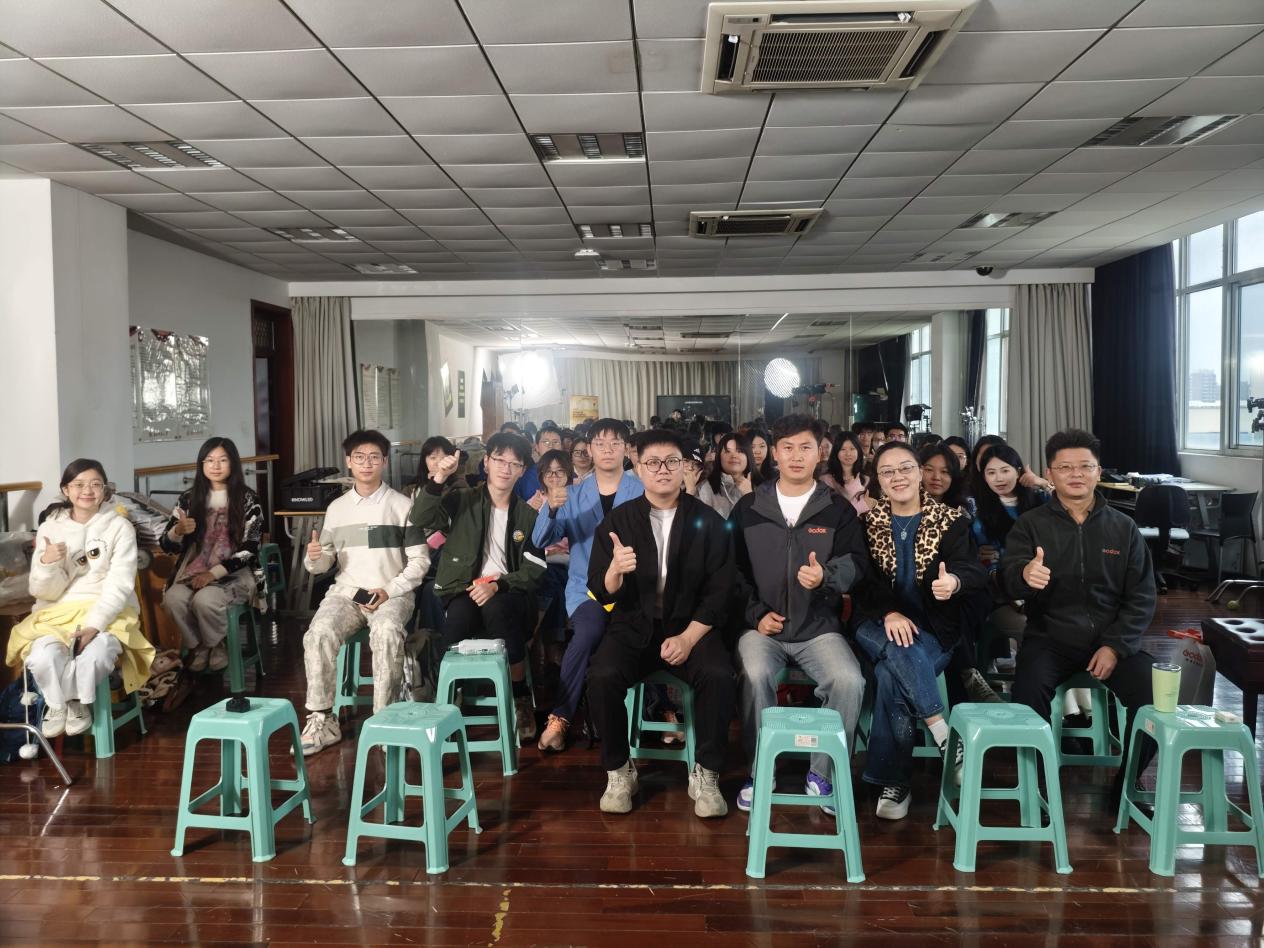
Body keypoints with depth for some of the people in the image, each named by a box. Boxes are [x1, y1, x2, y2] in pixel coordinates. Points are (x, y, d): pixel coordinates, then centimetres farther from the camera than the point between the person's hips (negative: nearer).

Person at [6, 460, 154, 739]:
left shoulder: (120, 526, -2)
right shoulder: (50, 527, 4)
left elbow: (120, 584, -10)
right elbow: (45, 592, 2)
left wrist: (94, 625, -23)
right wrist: (47, 564, -21)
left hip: (108, 612, -2)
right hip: (57, 611, 2)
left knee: (96, 654, -34)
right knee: (42, 657, -31)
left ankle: (74, 700, -3)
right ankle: (59, 702, 0)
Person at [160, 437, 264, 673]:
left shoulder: (247, 499, -3)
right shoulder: (189, 499, 6)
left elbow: (250, 549, -8)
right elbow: (167, 546, 6)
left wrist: (213, 573, -17)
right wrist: (178, 531, -17)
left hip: (234, 574, -3)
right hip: (194, 571, 3)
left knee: (204, 600, -32)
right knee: (173, 599, -28)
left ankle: (216, 645, 0)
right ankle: (197, 645, 0)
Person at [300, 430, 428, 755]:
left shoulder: (402, 505, 4)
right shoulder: (336, 507, 14)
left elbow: (420, 561, 0)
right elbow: (325, 563, 15)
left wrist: (389, 591, -13)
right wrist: (314, 557, -10)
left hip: (393, 593, -3)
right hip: (346, 591, 3)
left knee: (387, 632, -36)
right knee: (319, 633, -28)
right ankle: (322, 720, -18)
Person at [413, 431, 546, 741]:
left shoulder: (528, 515, 12)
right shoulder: (462, 500, 9)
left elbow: (534, 571, 3)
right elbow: (420, 519, -8)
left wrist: (497, 586, -14)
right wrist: (439, 479, -21)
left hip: (509, 595, 0)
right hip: (463, 591, 0)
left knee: (495, 608, -37)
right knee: (460, 616, -37)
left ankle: (521, 701, -18)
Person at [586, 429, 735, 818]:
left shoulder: (708, 521, 0)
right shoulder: (618, 519, 1)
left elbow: (720, 590, -2)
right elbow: (601, 593, -5)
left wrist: (688, 637, -15)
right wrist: (615, 570, -29)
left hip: (691, 625, 0)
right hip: (633, 625, 0)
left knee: (718, 675, -29)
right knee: (602, 677, -28)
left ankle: (705, 775, -8)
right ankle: (619, 771, -4)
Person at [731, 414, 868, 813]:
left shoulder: (838, 509, 5)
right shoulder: (748, 508, 6)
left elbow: (856, 563, 0)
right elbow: (734, 568, 7)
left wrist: (827, 577, -22)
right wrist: (756, 613, -6)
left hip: (819, 627, 0)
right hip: (762, 624, 0)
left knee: (849, 680, -26)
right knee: (754, 675, -31)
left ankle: (823, 774, -5)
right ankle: (759, 772, -10)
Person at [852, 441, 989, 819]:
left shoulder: (951, 521, 6)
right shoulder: (866, 523, 8)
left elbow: (974, 573, -9)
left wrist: (955, 582, -34)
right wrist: (889, 613, -22)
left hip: (931, 628, -1)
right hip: (877, 625, 1)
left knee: (891, 675, -30)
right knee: (901, 651, -35)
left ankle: (891, 780, -17)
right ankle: (941, 729, -25)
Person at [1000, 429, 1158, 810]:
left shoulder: (1124, 528, 9)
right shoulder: (1031, 524, 3)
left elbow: (1142, 595, 6)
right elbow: (1007, 575, -13)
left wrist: (1115, 646, -9)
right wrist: (1024, 574, -40)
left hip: (1114, 639, 2)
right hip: (1050, 637, -2)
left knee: (1155, 698, -22)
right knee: (1028, 692, -31)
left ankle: (1127, 783, 6)